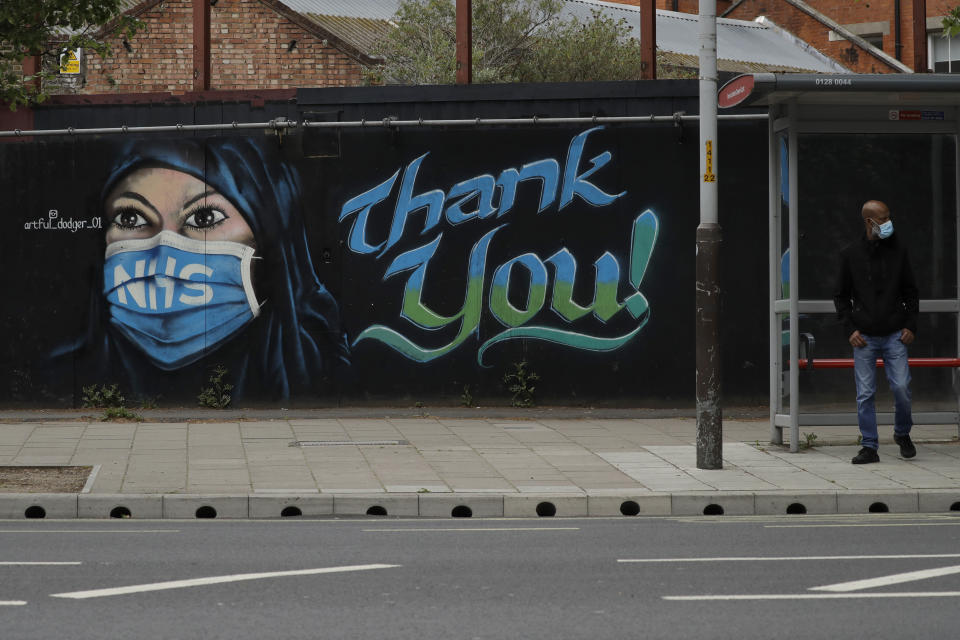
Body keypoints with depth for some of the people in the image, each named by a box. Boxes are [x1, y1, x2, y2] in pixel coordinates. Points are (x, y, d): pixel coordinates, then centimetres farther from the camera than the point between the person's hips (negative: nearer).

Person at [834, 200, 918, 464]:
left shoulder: (897, 251, 7)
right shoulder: (850, 254, 3)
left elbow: (910, 291, 13)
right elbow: (841, 296, 8)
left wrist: (910, 325, 1)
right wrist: (850, 329, -3)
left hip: (895, 335, 1)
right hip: (864, 337, 0)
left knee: (901, 387, -8)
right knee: (865, 394, -1)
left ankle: (902, 433, 17)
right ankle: (869, 447, 6)